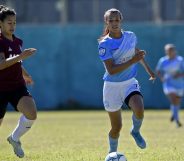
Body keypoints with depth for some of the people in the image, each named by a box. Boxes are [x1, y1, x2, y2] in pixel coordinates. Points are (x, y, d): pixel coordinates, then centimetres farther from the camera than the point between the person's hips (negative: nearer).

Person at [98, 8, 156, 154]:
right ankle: (112, 153, 33)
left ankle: (136, 131, 5)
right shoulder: (104, 44, -15)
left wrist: (148, 69, 27)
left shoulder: (131, 36, -1)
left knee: (139, 110, -28)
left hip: (130, 83, 3)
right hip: (112, 86, -2)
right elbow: (111, 70, -23)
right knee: (117, 127, 4)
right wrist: (133, 61, -27)